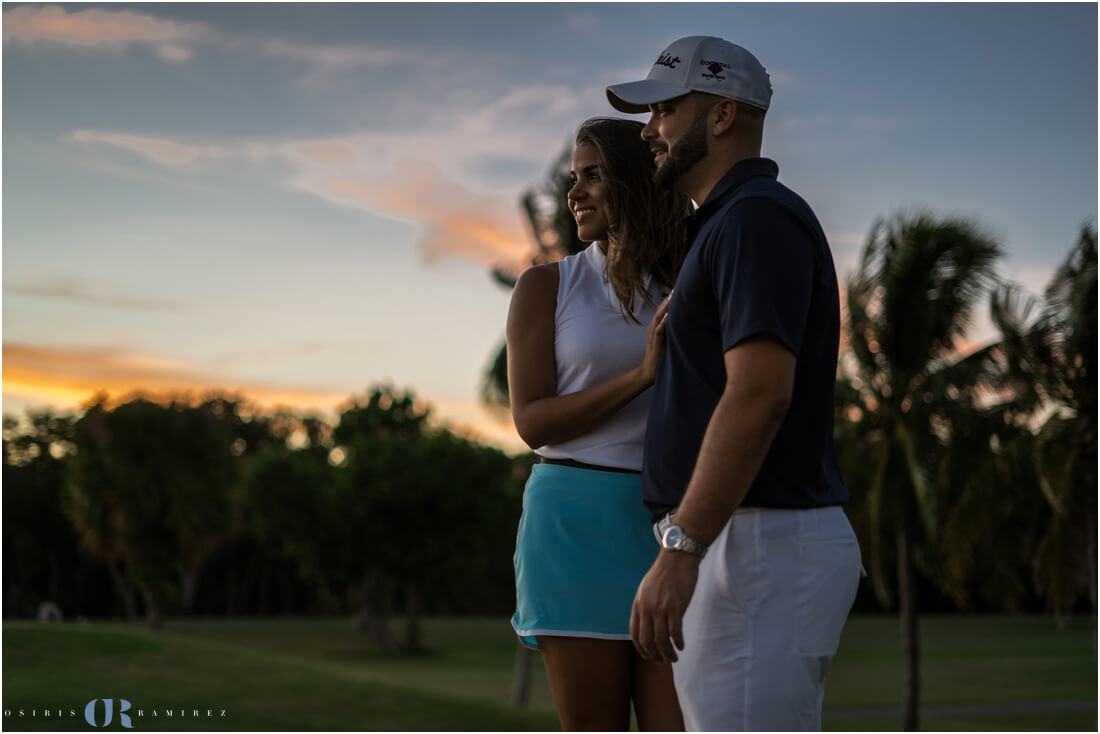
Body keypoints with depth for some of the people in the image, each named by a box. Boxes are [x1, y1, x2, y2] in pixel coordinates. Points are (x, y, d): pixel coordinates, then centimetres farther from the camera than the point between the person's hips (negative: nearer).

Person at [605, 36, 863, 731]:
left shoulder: (757, 218, -12)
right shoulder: (730, 223, 21)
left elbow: (760, 394, -24)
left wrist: (680, 549, -27)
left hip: (759, 544, -11)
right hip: (750, 541, 11)